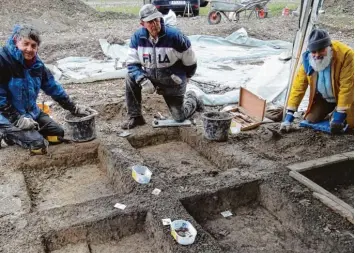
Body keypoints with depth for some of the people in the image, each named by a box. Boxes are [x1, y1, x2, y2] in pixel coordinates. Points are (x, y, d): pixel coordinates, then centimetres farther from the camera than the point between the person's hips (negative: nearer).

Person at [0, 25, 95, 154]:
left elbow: (53, 87, 6)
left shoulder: (36, 63, -1)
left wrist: (74, 108, 5)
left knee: (58, 134, 6)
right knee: (38, 144, -19)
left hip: (31, 112, 7)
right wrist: (17, 119, -23)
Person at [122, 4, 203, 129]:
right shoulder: (137, 37, -15)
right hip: (150, 77, 3)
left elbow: (189, 61, -11)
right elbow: (132, 63, -12)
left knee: (180, 117, 3)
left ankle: (192, 99, 38)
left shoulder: (174, 36, -24)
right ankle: (135, 117, -10)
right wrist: (143, 81, -29)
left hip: (173, 82, -3)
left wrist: (184, 78, 5)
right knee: (130, 79, -24)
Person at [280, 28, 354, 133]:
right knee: (311, 119, -3)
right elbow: (298, 86, -18)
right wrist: (289, 114, -22)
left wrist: (340, 114, -31)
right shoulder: (308, 59, -20)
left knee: (351, 123, -16)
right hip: (324, 98, 4)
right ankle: (332, 111, 25)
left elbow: (347, 86, -31)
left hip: (345, 96, -3)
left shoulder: (345, 54, -32)